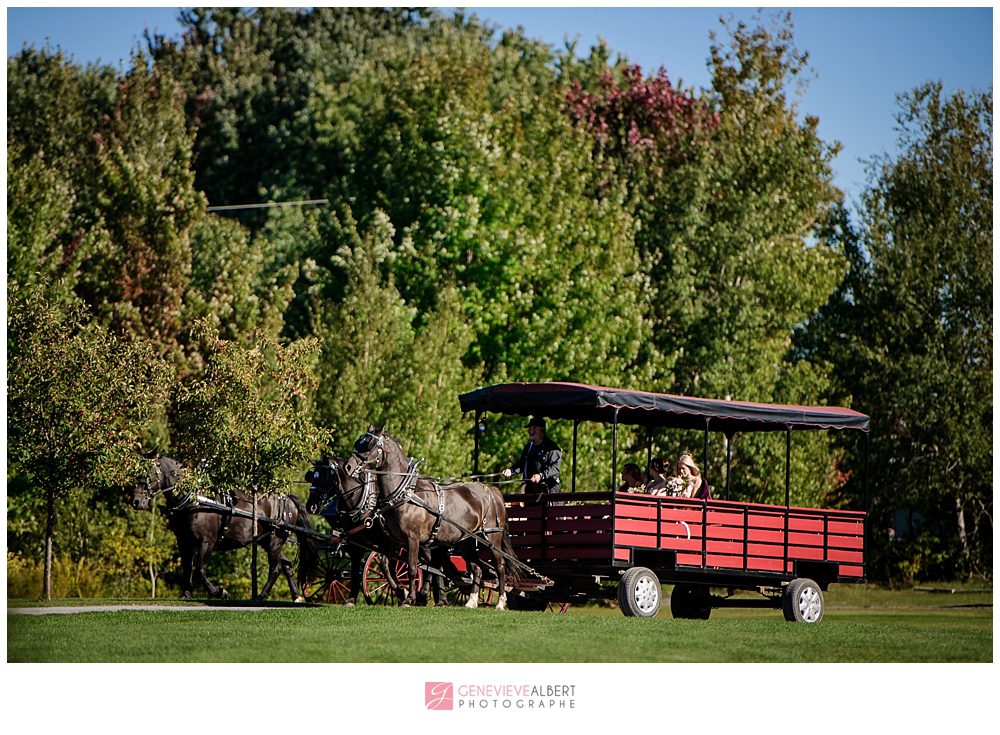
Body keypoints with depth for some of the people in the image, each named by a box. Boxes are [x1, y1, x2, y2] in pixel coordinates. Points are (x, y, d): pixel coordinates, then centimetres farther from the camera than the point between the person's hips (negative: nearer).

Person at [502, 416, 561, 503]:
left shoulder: (551, 447, -6)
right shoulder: (528, 447, 18)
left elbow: (555, 468, -15)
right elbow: (521, 464, 26)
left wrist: (541, 475, -29)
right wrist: (511, 470, 7)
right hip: (530, 491, 7)